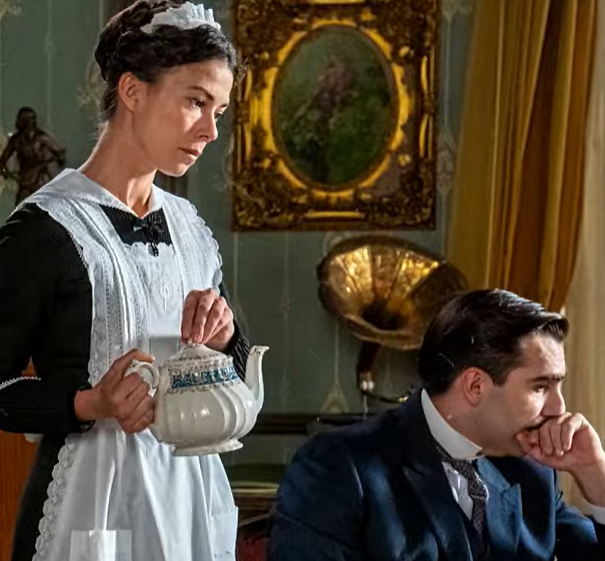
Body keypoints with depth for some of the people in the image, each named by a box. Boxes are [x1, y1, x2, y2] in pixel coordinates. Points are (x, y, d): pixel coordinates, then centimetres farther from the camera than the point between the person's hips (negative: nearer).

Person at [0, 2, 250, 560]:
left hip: (196, 500, 6)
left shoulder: (191, 227, 9)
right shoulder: (46, 230, -12)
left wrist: (223, 339, -5)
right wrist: (92, 405, -25)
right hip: (98, 508, -6)